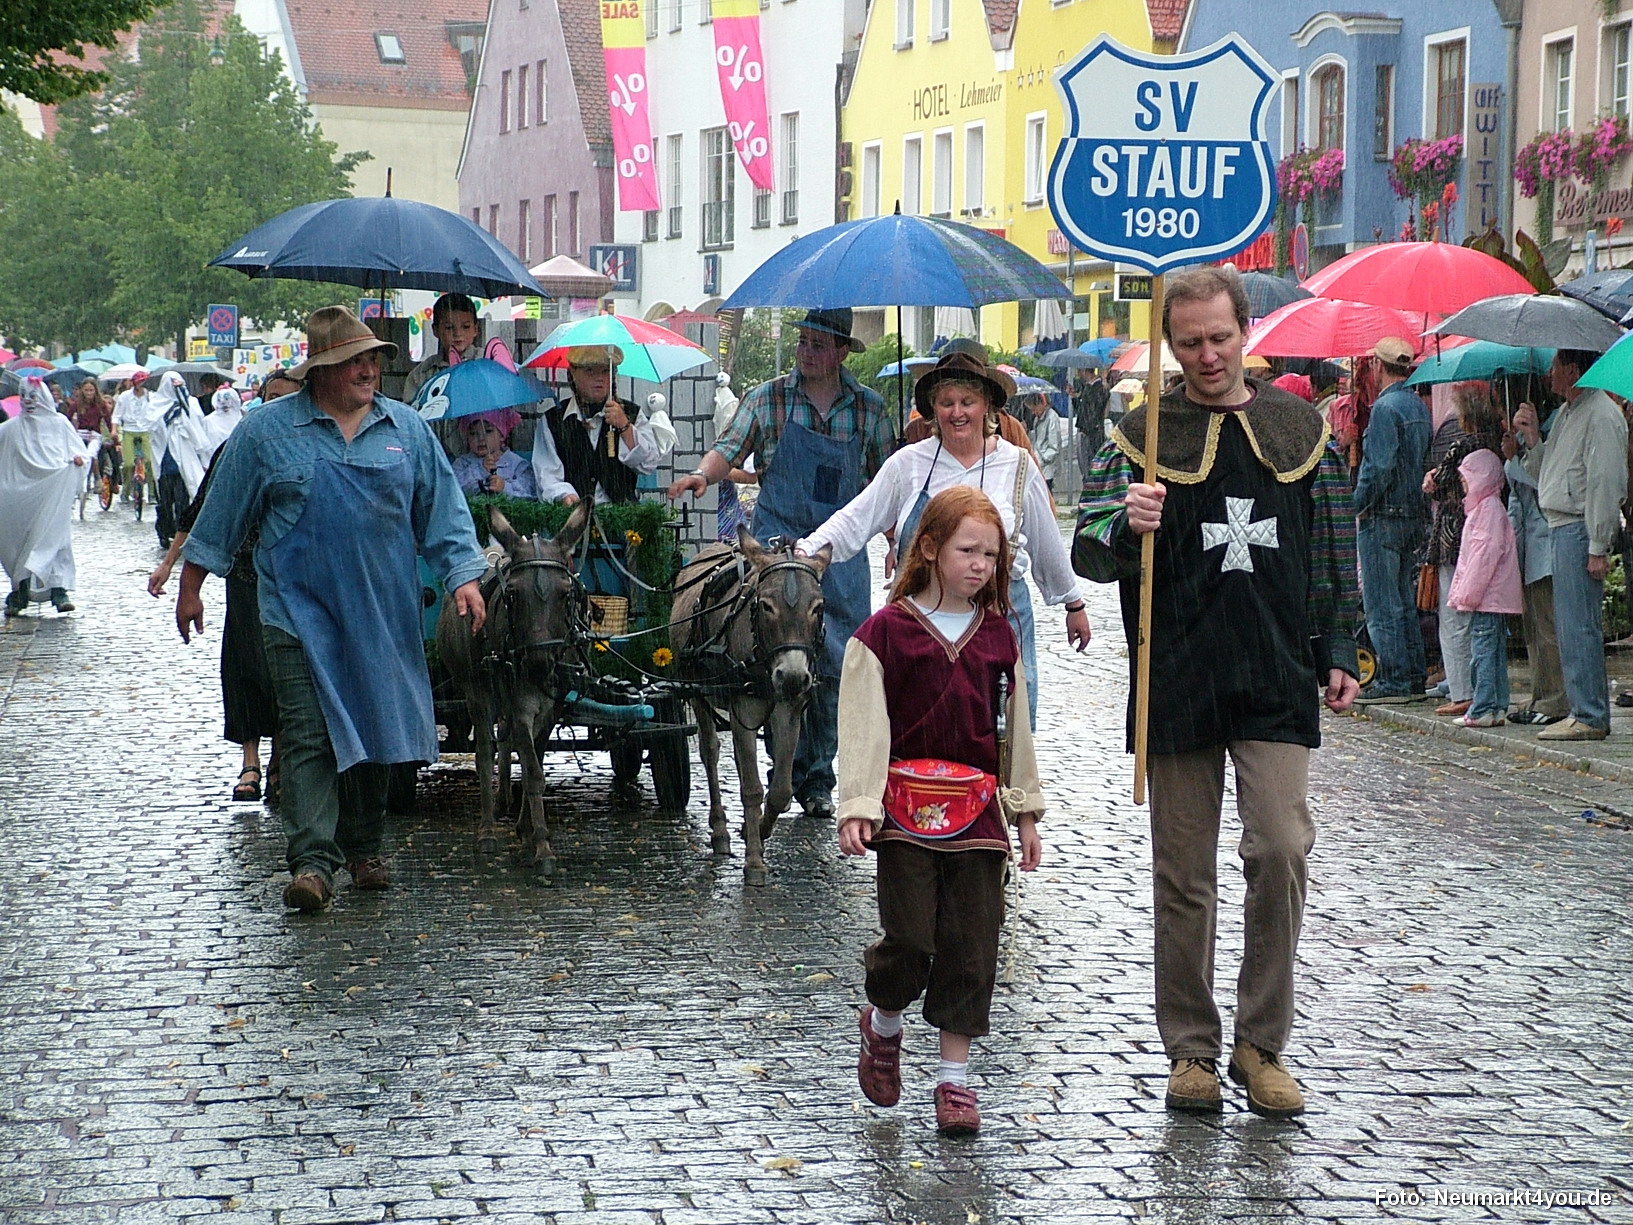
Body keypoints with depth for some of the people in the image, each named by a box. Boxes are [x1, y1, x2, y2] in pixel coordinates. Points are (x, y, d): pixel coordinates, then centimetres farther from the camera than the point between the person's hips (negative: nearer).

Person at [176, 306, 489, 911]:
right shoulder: (266, 431, 1)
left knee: (375, 731, 10)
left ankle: (364, 849, 24)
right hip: (300, 612, -3)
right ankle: (313, 860, -14)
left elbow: (444, 512, 10)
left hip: (383, 613, 3)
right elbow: (220, 516, 7)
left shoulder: (407, 428, 8)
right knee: (308, 735, -10)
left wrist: (464, 577, -1)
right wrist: (190, 588, 9)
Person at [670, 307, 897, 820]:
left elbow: (885, 479, 14)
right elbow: (730, 449, -4)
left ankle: (819, 778, 11)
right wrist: (704, 472, -25)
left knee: (835, 664, 1)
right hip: (777, 542, -2)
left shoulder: (868, 408, 8)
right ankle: (792, 768, -5)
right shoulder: (768, 399, 3)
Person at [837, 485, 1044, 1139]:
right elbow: (863, 724, -7)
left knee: (972, 948, 2)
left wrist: (1026, 812, 16)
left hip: (978, 810, 4)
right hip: (908, 809, -4)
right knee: (910, 940, -8)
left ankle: (955, 1079, 10)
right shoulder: (886, 631, -3)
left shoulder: (996, 635, 10)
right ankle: (882, 1026, 23)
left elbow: (1014, 729, 17)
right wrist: (857, 808, -16)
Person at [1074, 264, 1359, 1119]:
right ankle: (1191, 1049, 15)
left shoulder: (1301, 429, 10)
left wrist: (1337, 652, 11)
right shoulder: (1141, 437, 4)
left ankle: (1262, 1043, 3)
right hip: (1178, 687, 0)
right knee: (1183, 873, 4)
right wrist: (1124, 528, -23)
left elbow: (1332, 556, 16)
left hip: (1277, 685, 1)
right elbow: (1088, 556, -2)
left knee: (1281, 851, -10)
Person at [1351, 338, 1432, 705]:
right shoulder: (1419, 407, 12)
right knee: (1406, 602, 14)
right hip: (1415, 516, 9)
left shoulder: (1386, 407, -15)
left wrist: (1361, 504, -9)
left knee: (1382, 605, -4)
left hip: (1383, 519, -9)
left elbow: (1380, 467, -21)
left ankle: (1393, 681, -4)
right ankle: (1415, 677, 15)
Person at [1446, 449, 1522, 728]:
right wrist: (1461, 591, 20)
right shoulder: (1481, 506, 19)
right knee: (1495, 651, 11)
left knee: (1483, 650, -10)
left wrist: (1469, 592, -19)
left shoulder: (1490, 508, -12)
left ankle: (1483, 709, -11)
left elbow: (1487, 552, -19)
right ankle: (1497, 707, 14)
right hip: (1487, 597, 11)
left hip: (1489, 595, -11)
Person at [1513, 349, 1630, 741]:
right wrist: (1531, 438, 9)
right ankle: (1588, 712, 16)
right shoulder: (1565, 413, 19)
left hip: (1580, 529, -10)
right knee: (1570, 626, 11)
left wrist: (1598, 548, -20)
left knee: (1578, 627, -9)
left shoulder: (1601, 415, -12)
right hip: (1560, 528, 10)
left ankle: (1590, 717, -7)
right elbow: (1546, 474, 24)